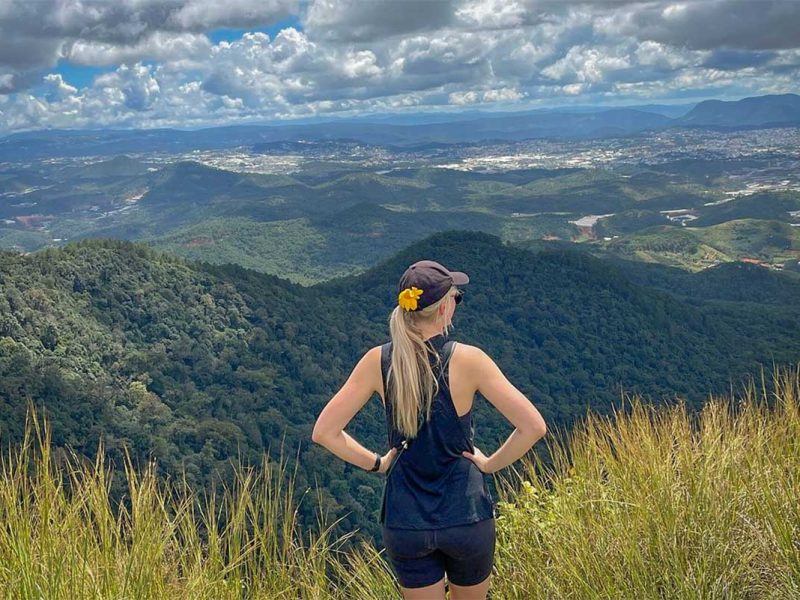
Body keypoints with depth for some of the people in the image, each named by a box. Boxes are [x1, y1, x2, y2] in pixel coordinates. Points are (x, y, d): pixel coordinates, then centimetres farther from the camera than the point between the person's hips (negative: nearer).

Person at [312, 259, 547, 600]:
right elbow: (533, 427, -18)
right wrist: (491, 464, -4)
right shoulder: (467, 360, -17)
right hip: (466, 516, -1)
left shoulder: (378, 361, -10)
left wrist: (376, 463, 3)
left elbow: (323, 433, -7)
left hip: (404, 523, 2)